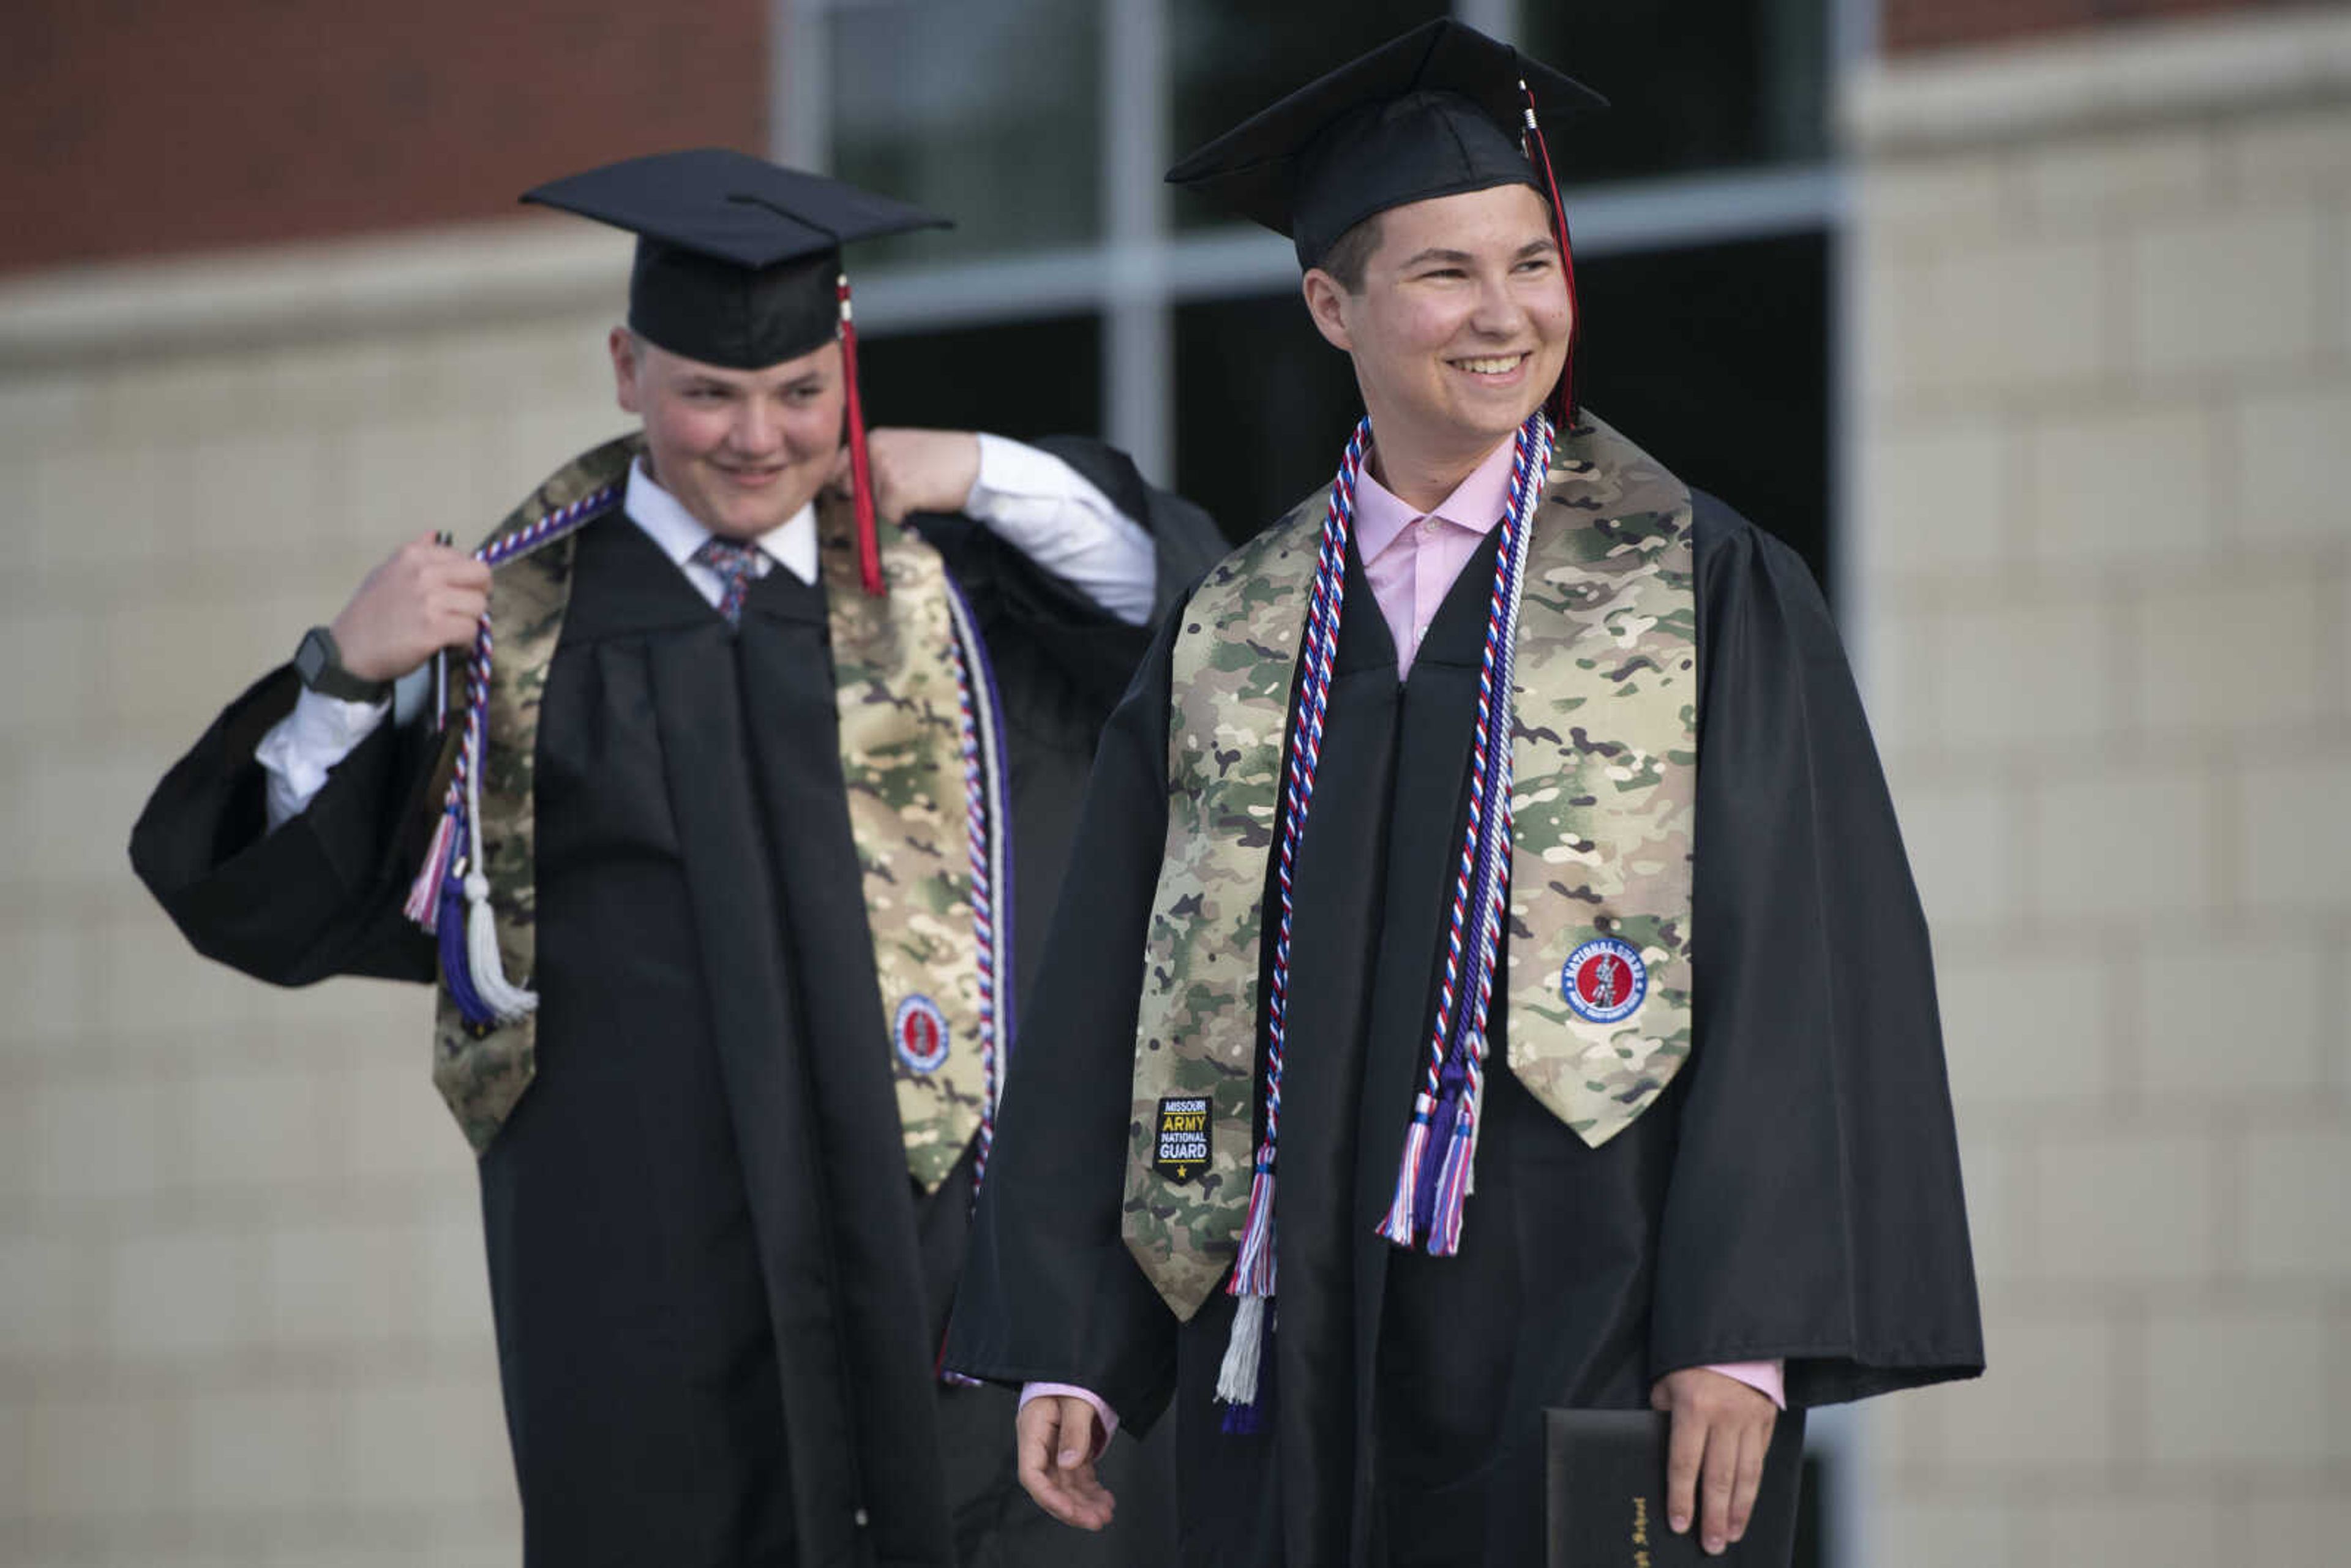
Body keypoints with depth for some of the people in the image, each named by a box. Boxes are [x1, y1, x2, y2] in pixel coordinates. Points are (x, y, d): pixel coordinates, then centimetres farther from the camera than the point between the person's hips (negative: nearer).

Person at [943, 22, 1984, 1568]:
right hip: (1295, 1365, 3)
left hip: (1582, 1329, -3)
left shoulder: (1711, 595, 1)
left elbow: (1794, 972, -6)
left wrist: (1742, 1337, -15)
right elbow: (1105, 1011, 12)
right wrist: (1063, 1353, 4)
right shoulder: (1228, 640, 11)